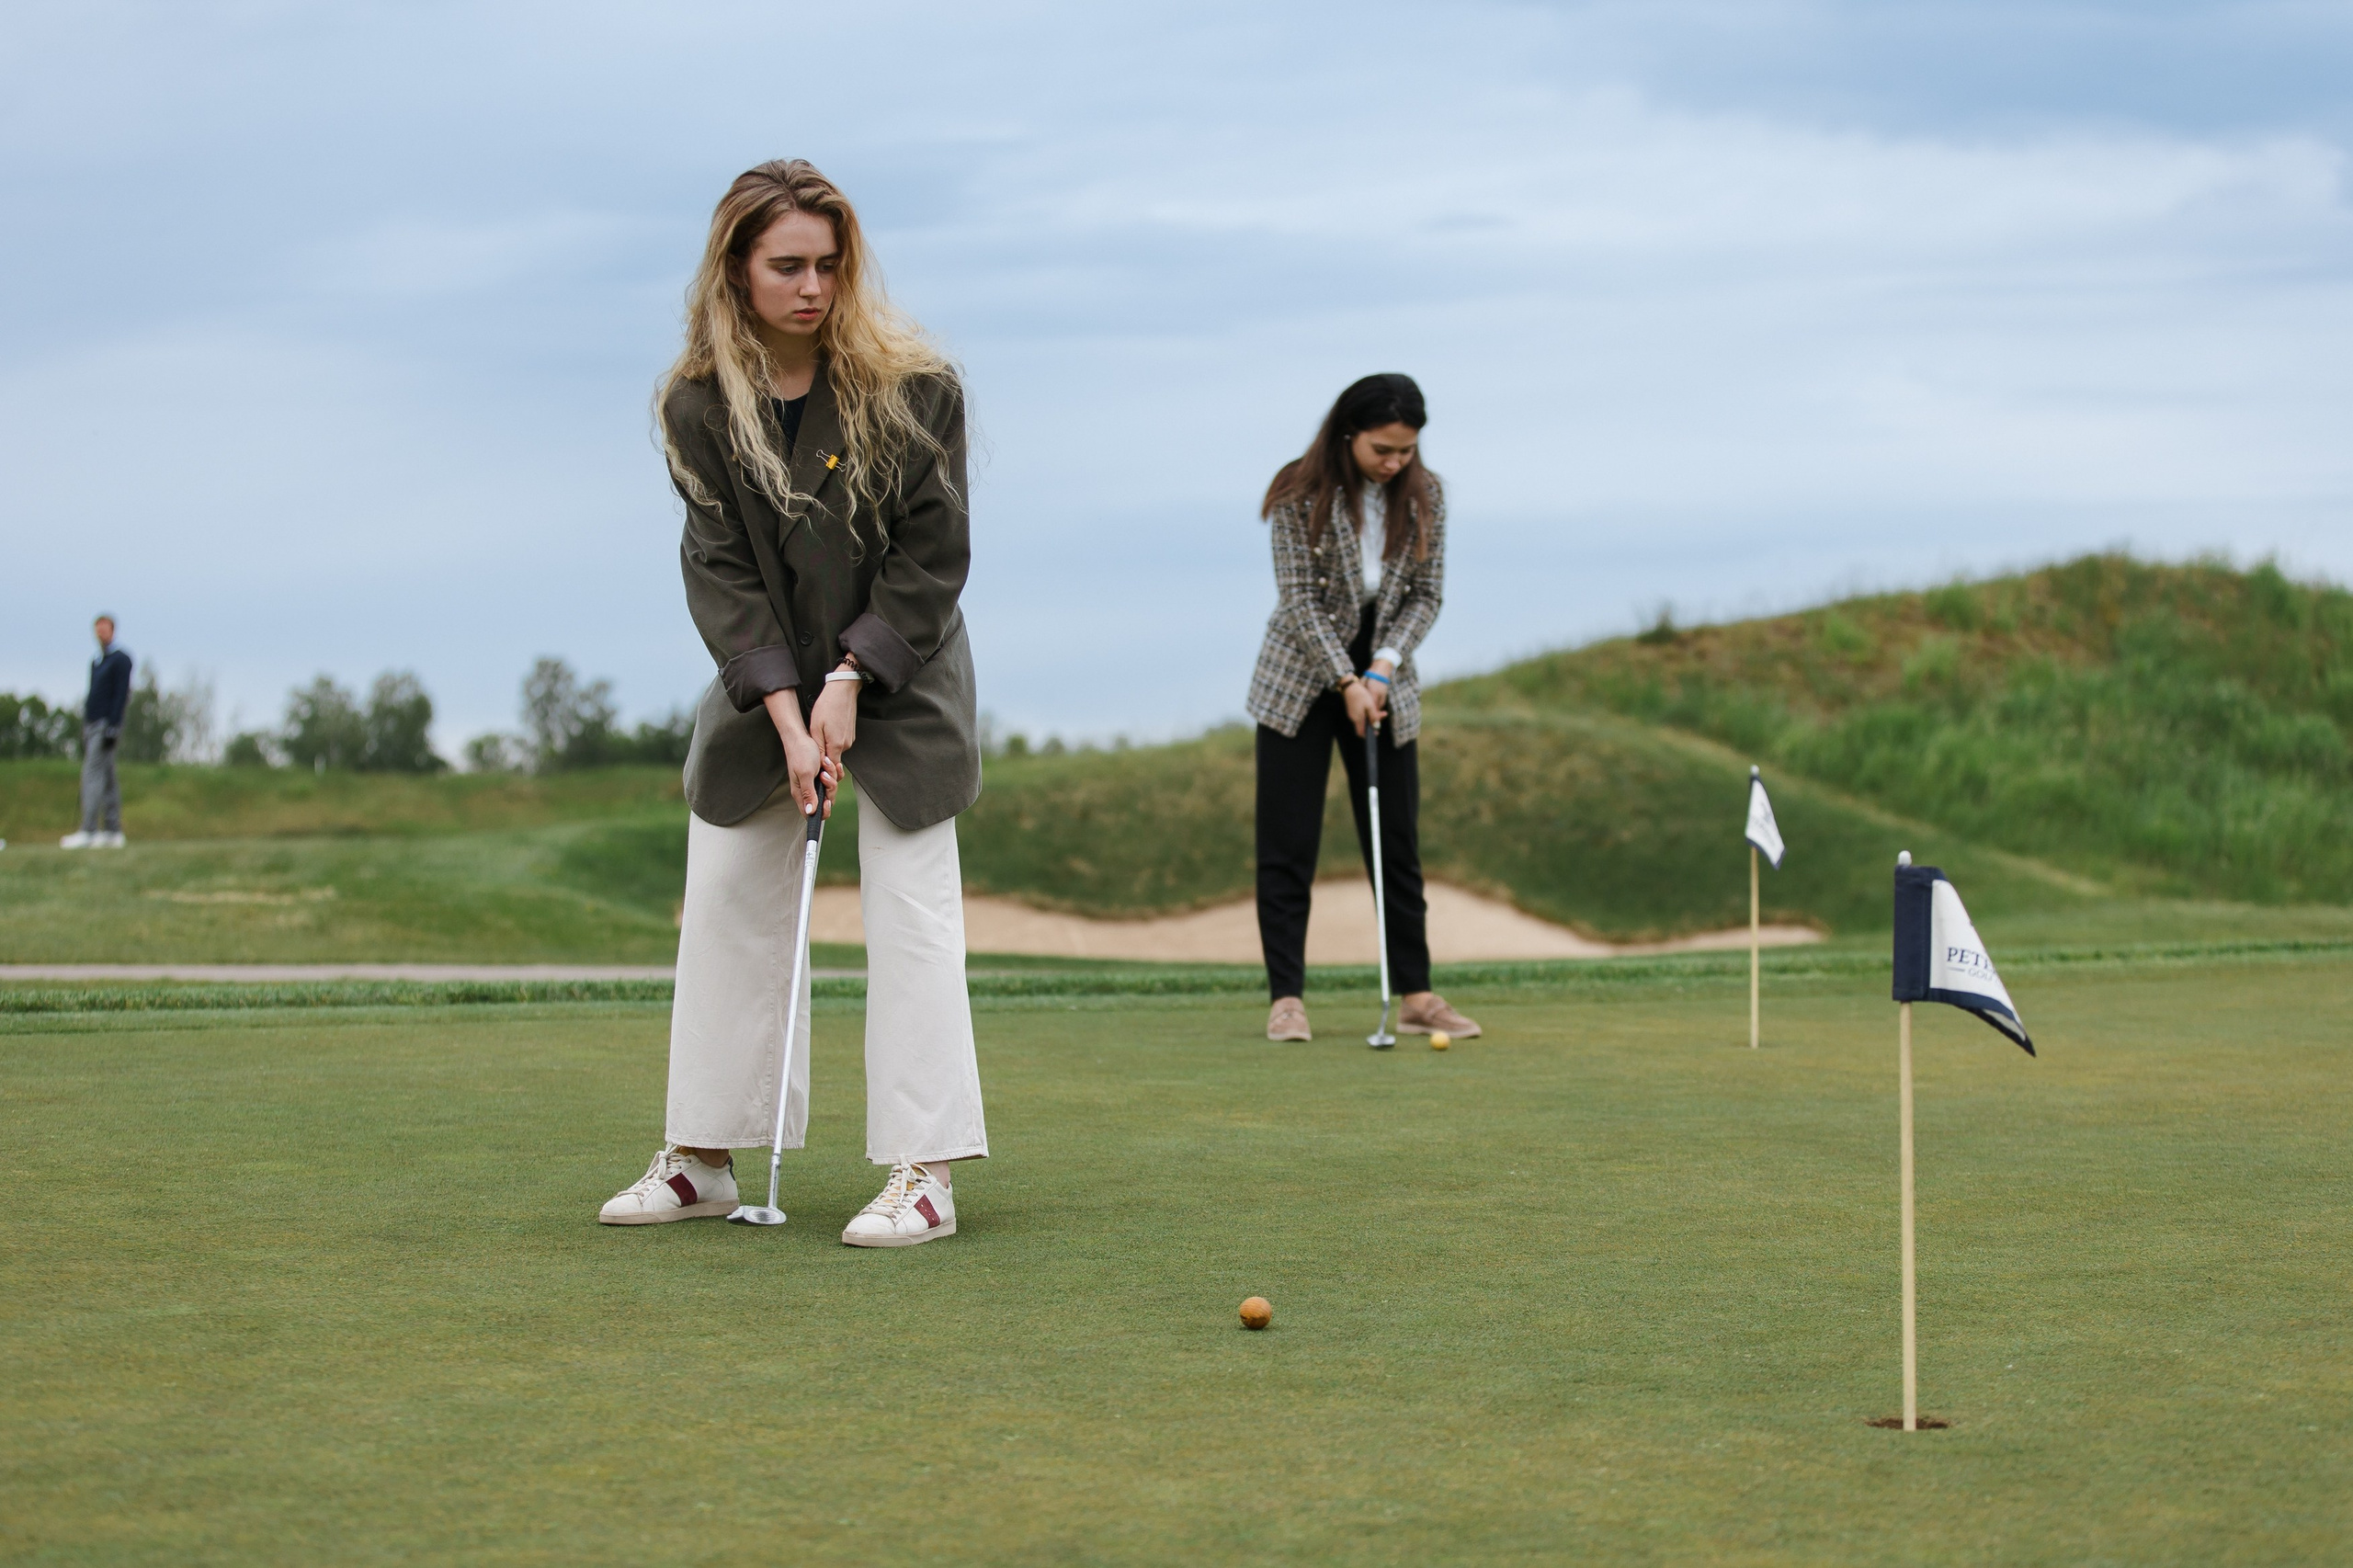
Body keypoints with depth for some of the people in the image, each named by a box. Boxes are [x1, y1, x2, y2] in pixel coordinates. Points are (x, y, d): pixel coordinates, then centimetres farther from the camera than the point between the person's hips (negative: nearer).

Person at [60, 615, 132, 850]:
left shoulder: (121, 659, -6)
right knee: (107, 779, 7)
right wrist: (84, 734, 19)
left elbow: (121, 695, -13)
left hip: (106, 725, -9)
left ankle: (88, 831, -21)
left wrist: (113, 727, -20)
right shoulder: (95, 662, 20)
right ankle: (112, 832, 8)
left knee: (93, 774, -15)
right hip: (91, 724, 9)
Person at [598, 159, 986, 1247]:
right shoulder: (698, 403, -9)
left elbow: (931, 556, -11)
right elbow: (718, 569, -11)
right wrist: (787, 714, -20)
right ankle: (701, 1158, 16)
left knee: (910, 908, -7)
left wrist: (850, 682, -18)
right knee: (724, 902, 5)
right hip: (762, 685, 3)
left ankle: (923, 1169, -5)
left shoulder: (912, 384, -14)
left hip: (899, 682, -3)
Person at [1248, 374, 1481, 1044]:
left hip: (1383, 681, 3)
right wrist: (1346, 681, -20)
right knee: (1287, 845, -4)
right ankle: (1286, 998, -1)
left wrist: (1382, 669, -14)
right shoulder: (1301, 493, -14)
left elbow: (1425, 595, -1)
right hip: (1301, 683, -3)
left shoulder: (1424, 495, -4)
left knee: (1397, 844, 4)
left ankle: (1417, 995, 9)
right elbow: (1299, 598, -14)